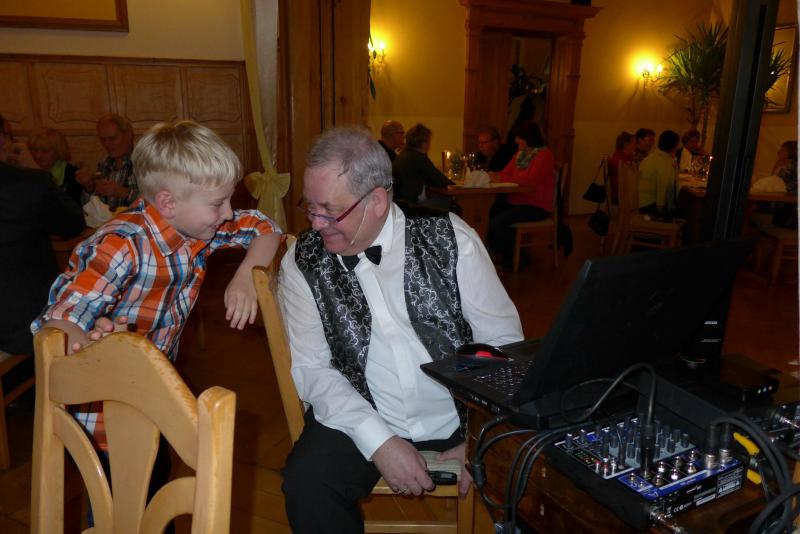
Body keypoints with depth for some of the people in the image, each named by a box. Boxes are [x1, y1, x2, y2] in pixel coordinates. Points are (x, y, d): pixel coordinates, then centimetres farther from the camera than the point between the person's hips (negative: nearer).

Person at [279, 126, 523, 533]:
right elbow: (310, 366, -5)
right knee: (306, 481, -26)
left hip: (459, 417, 0)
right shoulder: (302, 262, -4)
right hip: (360, 418, 1)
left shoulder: (450, 239, -7)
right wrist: (379, 442, -17)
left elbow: (503, 342, -3)